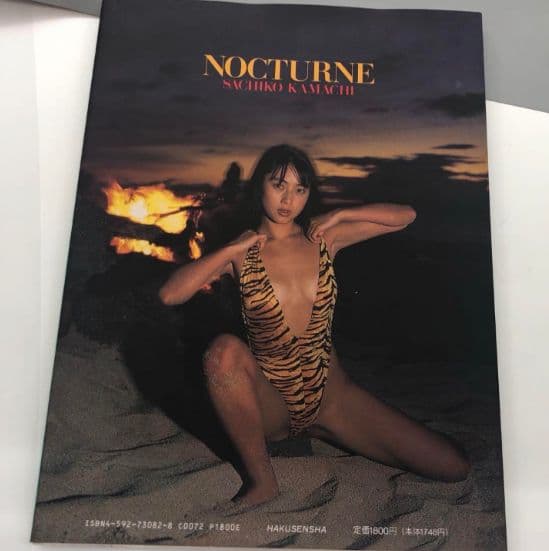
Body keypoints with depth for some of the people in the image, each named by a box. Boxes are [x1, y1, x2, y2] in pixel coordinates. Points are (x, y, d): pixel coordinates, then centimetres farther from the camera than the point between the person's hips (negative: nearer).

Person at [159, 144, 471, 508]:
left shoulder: (323, 238, 3)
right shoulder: (240, 252, -2)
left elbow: (405, 216, 6)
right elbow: (170, 294, -16)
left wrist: (339, 216, -3)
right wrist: (232, 250, -16)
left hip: (331, 395, 3)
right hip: (269, 405, -2)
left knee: (453, 467, -7)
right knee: (225, 350, -37)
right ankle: (260, 479, -17)